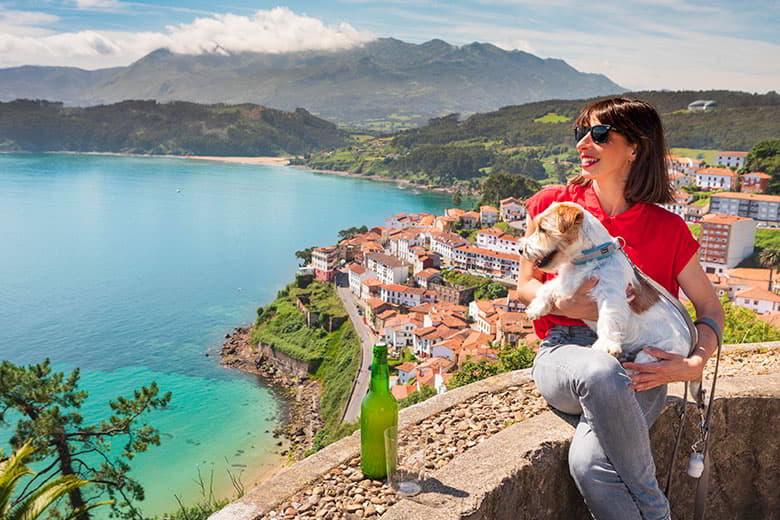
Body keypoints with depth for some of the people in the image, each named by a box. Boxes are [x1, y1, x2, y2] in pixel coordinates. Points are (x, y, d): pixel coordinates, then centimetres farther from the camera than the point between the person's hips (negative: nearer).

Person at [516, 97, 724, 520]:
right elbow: (525, 286, 11)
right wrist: (567, 305, -11)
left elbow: (710, 308, 11)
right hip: (565, 353, 1)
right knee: (600, 373, -38)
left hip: (638, 366, 0)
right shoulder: (554, 204, 7)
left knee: (588, 461, -32)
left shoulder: (667, 229, 5)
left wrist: (694, 364, -9)